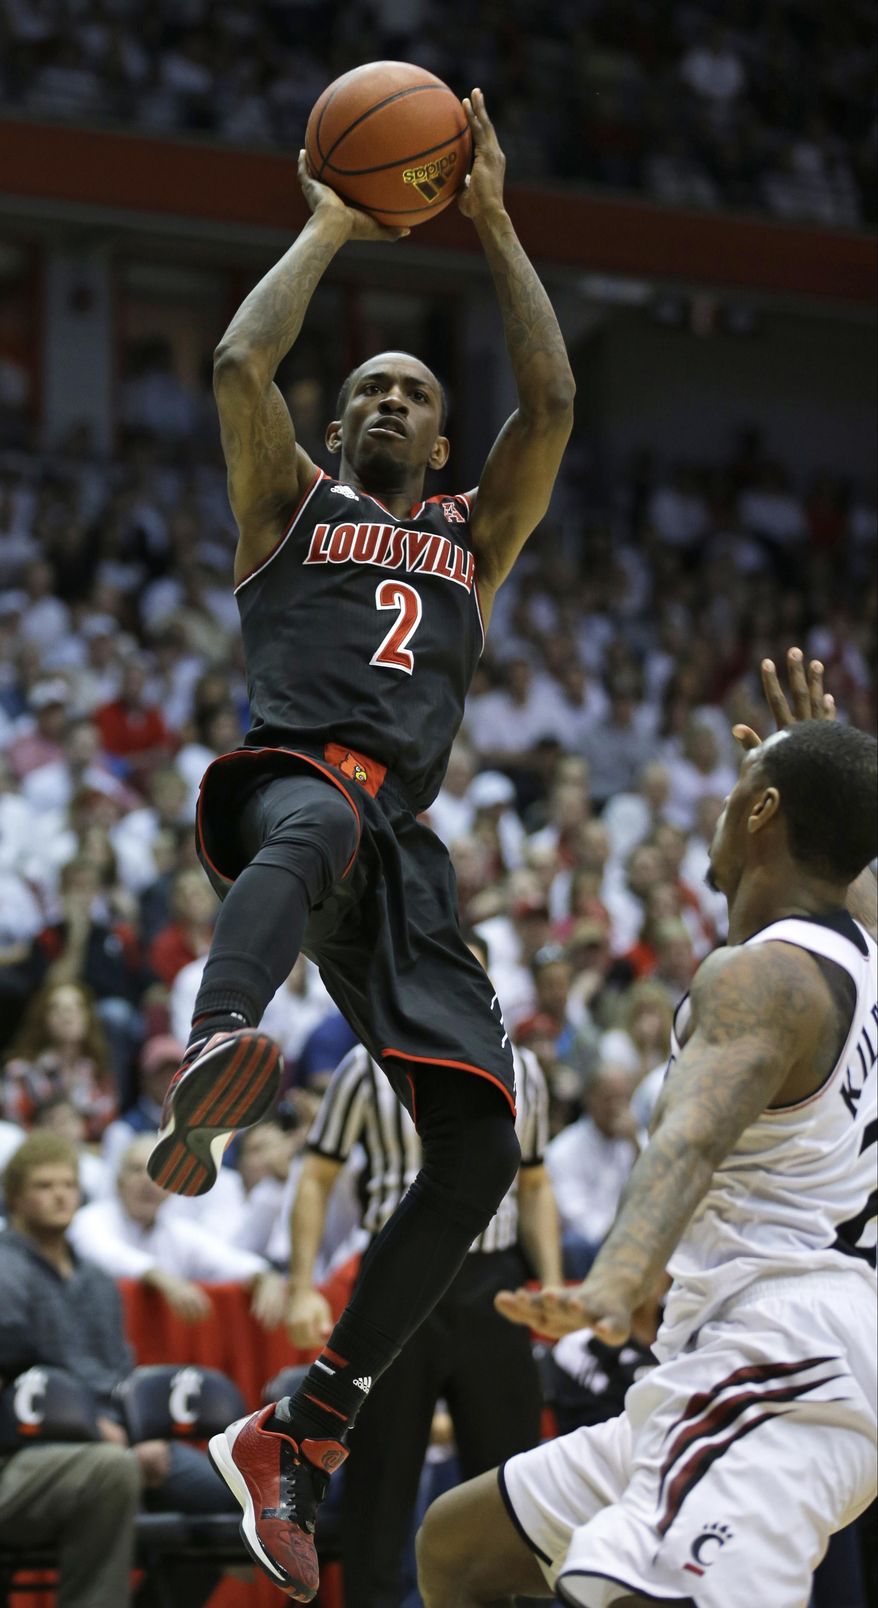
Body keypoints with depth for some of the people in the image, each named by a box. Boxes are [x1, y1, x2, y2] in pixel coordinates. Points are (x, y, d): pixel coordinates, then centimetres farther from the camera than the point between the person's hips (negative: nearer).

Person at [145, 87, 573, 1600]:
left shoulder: (471, 535, 31)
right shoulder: (291, 504, 24)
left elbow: (552, 404, 16)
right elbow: (239, 364, 6)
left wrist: (493, 226, 17)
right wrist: (331, 227, 17)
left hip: (401, 848, 4)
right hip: (284, 781, -4)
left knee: (479, 1147, -11)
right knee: (320, 821, -45)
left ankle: (298, 1432, -4)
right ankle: (208, 1064, -76)